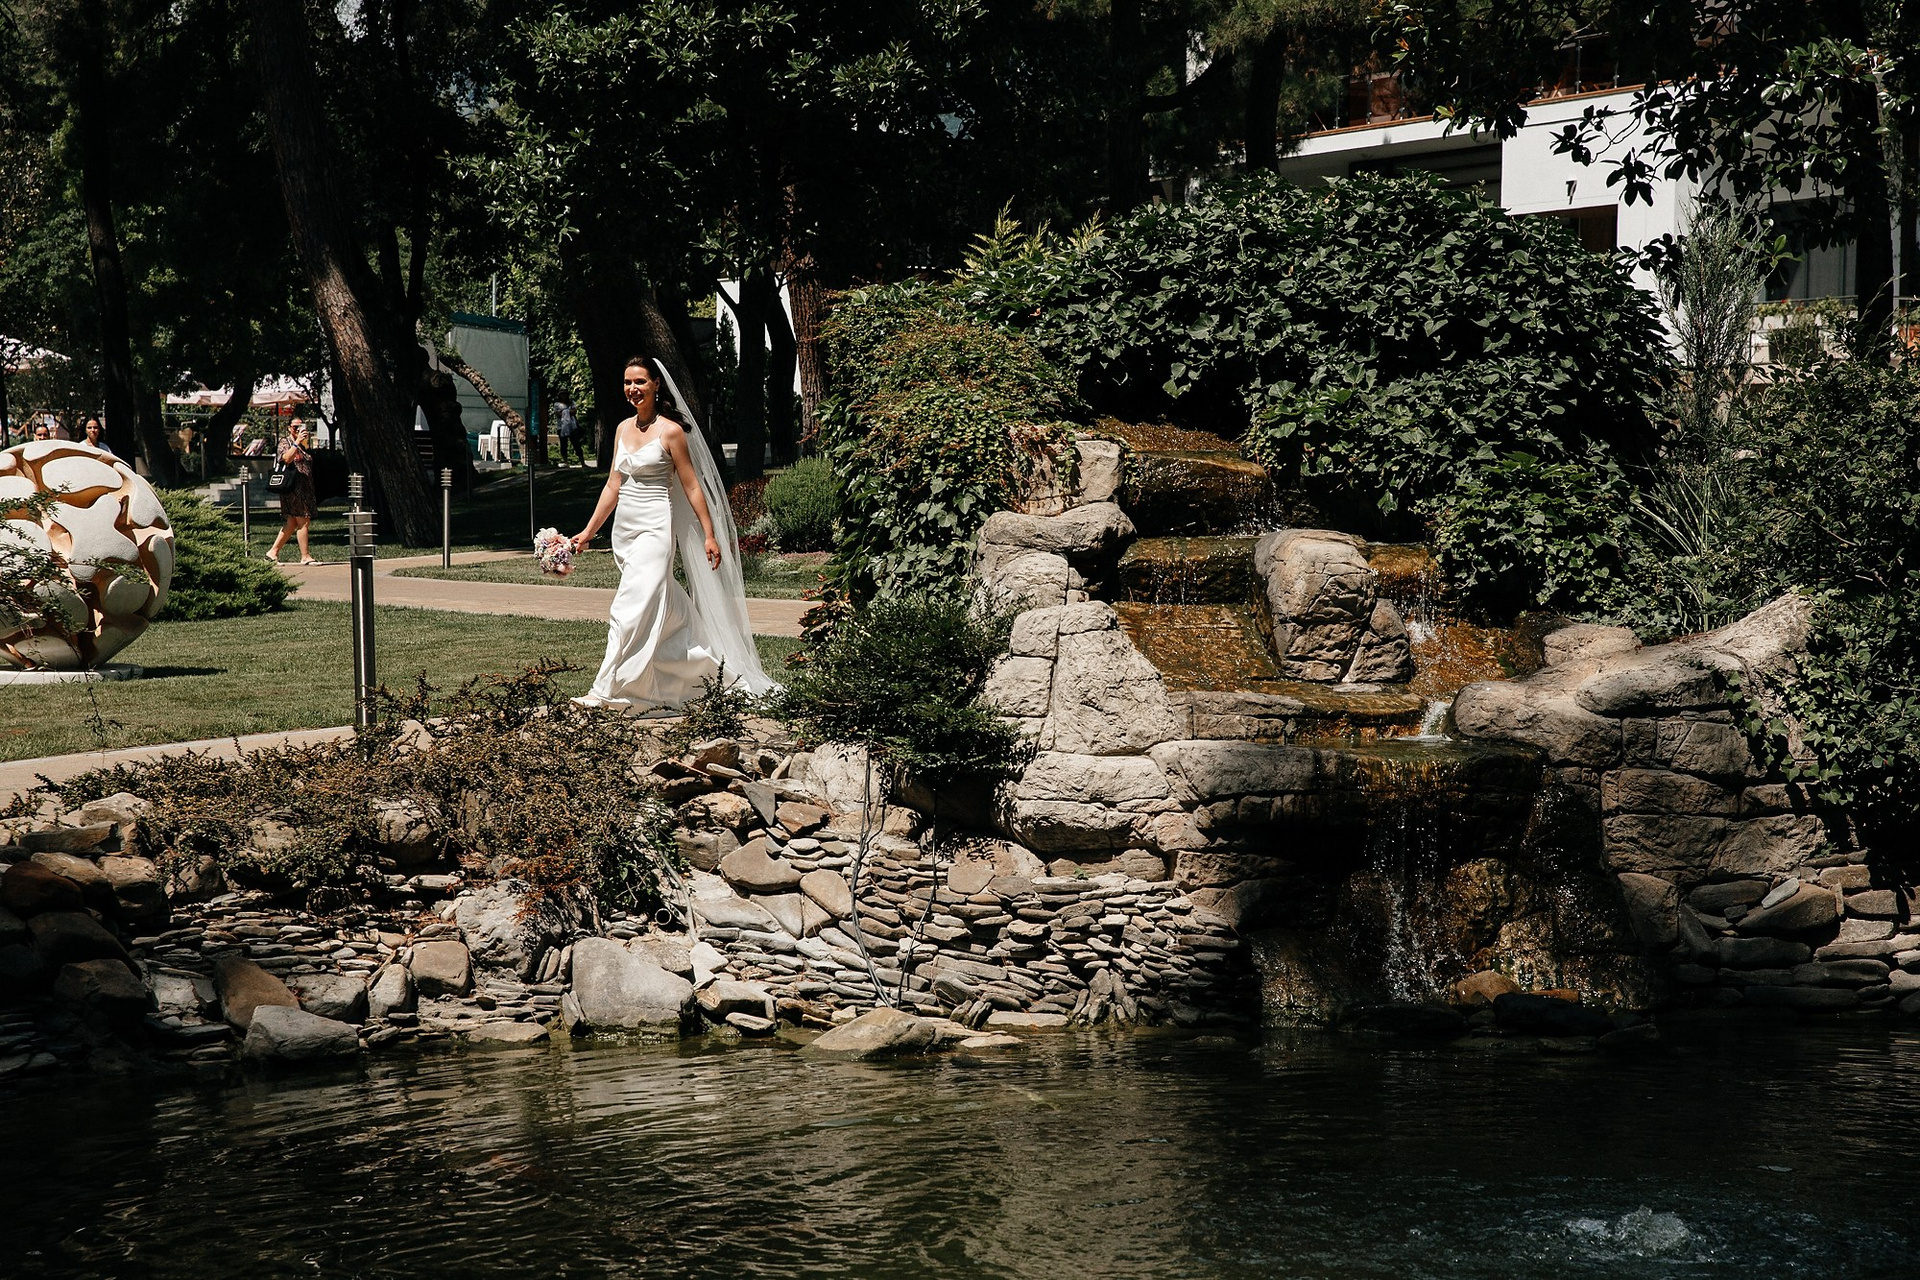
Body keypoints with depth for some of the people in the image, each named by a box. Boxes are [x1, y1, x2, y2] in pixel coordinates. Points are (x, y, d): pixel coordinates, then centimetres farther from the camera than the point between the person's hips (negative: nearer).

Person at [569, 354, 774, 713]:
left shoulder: (670, 431, -8)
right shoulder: (623, 429, 11)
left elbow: (692, 487, -6)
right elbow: (613, 485, 15)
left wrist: (710, 535, -7)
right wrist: (589, 532, 13)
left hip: (654, 529, -7)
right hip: (624, 529, 7)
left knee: (632, 611, -12)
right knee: (664, 610, 12)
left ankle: (609, 693, -14)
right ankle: (707, 658, 29)